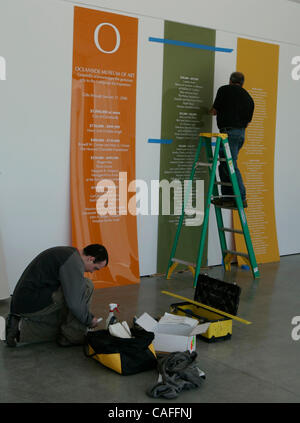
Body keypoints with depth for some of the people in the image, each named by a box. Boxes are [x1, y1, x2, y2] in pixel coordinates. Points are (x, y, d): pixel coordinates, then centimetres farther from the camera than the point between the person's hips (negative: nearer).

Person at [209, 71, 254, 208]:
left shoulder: (225, 90, 1)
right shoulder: (248, 97, 17)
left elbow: (215, 110, 2)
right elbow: (248, 120, 17)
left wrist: (211, 111, 24)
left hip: (229, 131, -8)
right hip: (241, 133, 8)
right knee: (224, 166, 14)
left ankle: (241, 199, -11)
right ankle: (227, 197, 14)